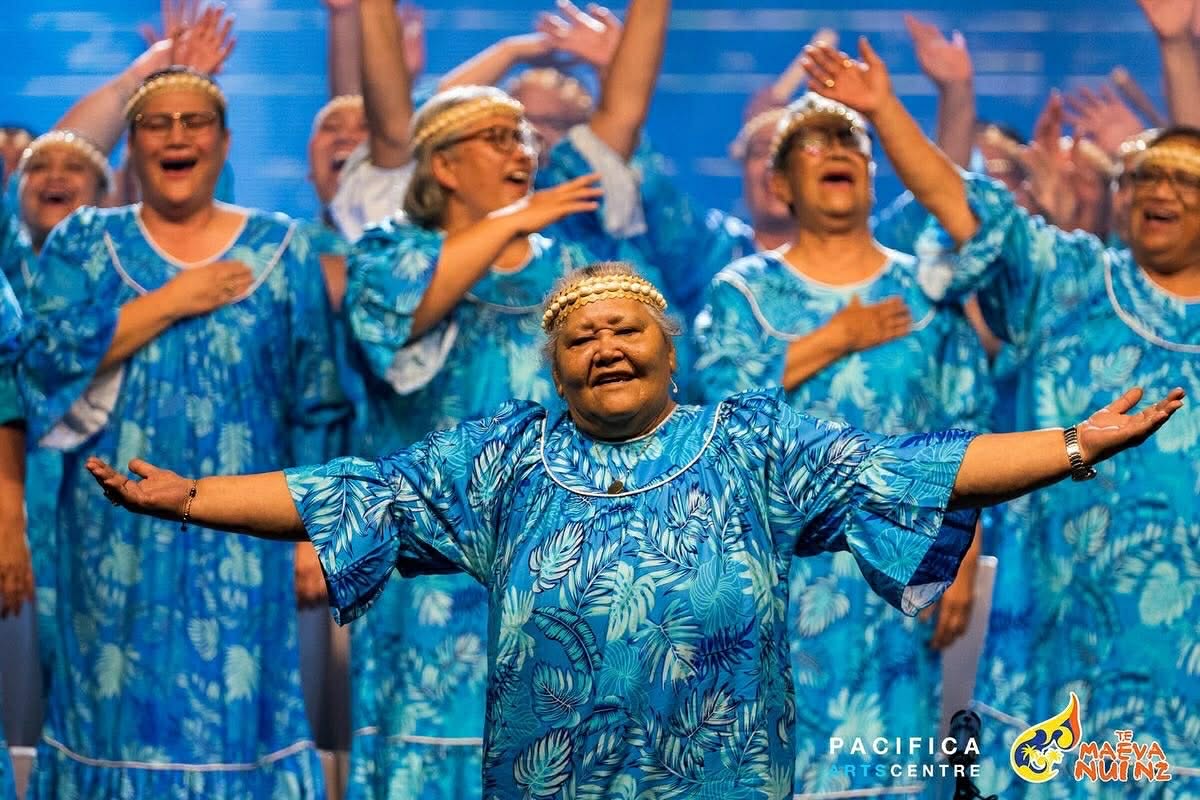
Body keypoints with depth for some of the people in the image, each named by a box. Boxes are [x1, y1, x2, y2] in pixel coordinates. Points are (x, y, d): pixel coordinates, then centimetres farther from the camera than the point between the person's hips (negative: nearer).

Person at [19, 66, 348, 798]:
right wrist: (170, 302, -12)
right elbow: (43, 357, -10)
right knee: (120, 712, 2)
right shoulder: (83, 243, 7)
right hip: (118, 546, 0)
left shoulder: (281, 250, 6)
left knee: (233, 714, -1)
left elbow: (318, 407, 6)